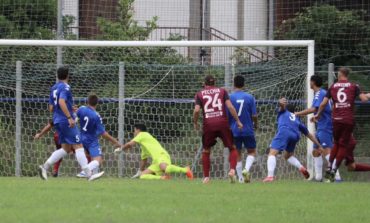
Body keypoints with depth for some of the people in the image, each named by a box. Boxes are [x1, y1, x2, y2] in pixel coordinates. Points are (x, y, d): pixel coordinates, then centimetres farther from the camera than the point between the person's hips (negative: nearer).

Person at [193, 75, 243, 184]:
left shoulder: (200, 94, 9)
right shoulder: (222, 91, 10)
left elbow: (197, 110, -4)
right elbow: (230, 107, -1)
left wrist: (195, 123, 11)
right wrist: (238, 121, 2)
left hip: (208, 124, 0)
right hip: (222, 123, 0)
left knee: (206, 151, 16)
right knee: (232, 148, 11)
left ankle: (206, 177, 12)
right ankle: (232, 170, -11)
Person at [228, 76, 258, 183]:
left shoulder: (229, 97, -6)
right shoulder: (249, 97, -5)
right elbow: (254, 115, -4)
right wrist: (255, 124, 17)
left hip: (234, 130, 1)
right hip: (248, 130, -1)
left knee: (237, 154, 13)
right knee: (251, 152, 11)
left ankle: (241, 177, 10)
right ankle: (246, 169, -15)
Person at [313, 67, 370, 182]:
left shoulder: (333, 87, 8)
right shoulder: (354, 86, 3)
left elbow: (323, 104, 5)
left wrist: (318, 115, 20)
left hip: (336, 120, 2)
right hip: (349, 120, -2)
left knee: (336, 143, 18)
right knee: (343, 145, 6)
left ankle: (329, 169, 14)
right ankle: (333, 171, -1)